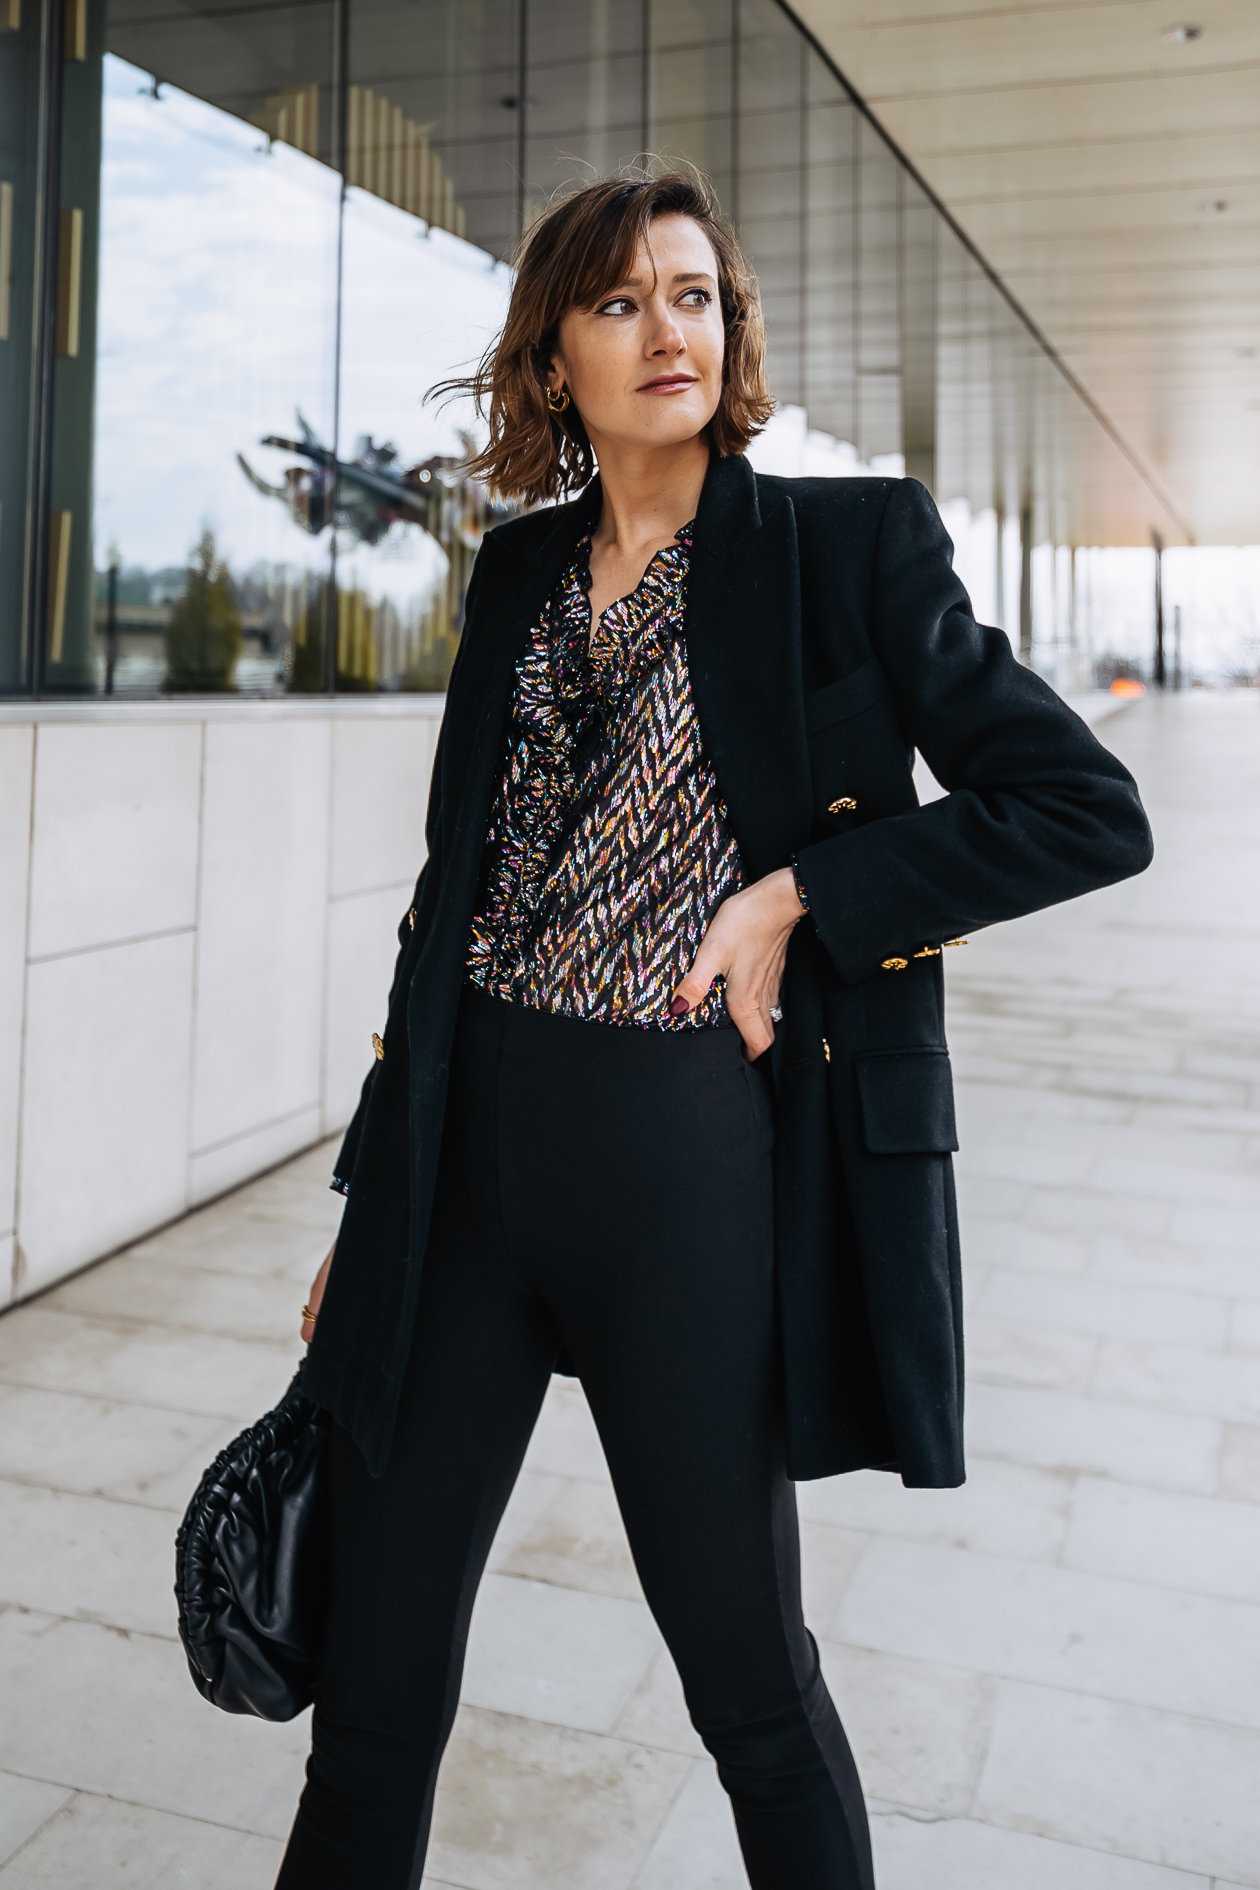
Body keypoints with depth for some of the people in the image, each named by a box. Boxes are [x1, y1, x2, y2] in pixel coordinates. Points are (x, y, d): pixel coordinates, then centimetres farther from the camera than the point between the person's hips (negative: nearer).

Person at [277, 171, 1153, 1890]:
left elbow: (1092, 812, -5)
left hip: (691, 1151, -4)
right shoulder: (519, 572, 11)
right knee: (373, 1684, 13)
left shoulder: (848, 547, -2)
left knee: (745, 1672, 13)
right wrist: (369, 1209, 13)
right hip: (469, 1145, 4)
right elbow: (457, 890, 13)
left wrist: (794, 893, -13)